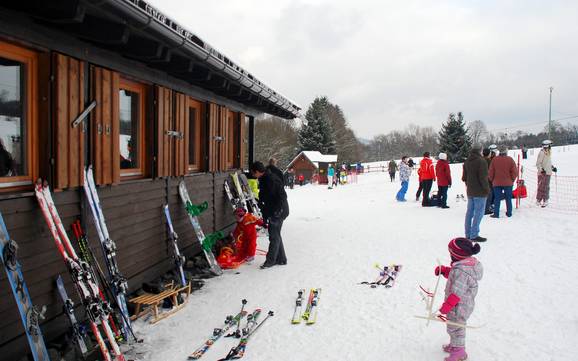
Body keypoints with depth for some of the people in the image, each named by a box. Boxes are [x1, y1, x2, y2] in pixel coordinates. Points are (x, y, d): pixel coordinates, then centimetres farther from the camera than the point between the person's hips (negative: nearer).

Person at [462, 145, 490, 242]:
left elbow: (464, 176, 17)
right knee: (478, 213, -5)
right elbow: (483, 177, -17)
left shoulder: (466, 162, 11)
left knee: (470, 212, 13)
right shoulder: (481, 161, -14)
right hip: (479, 192, -8)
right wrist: (487, 188, -7)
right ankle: (474, 235, -5)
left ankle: (468, 234, 19)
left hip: (470, 191, 8)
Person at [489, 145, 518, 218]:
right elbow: (515, 171, -5)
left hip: (497, 183, 0)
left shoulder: (495, 159, -5)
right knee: (508, 198, 10)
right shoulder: (510, 159, -7)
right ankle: (509, 213, 16)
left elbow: (491, 172, 0)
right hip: (508, 183, 0)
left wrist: (492, 180, 13)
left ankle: (496, 214, 3)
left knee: (497, 199, 4)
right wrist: (512, 180, 9)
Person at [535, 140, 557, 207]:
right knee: (541, 187, -7)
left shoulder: (549, 153, 14)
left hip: (548, 173, 8)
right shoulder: (541, 153, -12)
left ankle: (545, 200, 19)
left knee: (546, 187, 11)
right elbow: (538, 164, -15)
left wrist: (552, 167, 15)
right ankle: (538, 200, 0)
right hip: (542, 173, -8)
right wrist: (541, 170, -26)